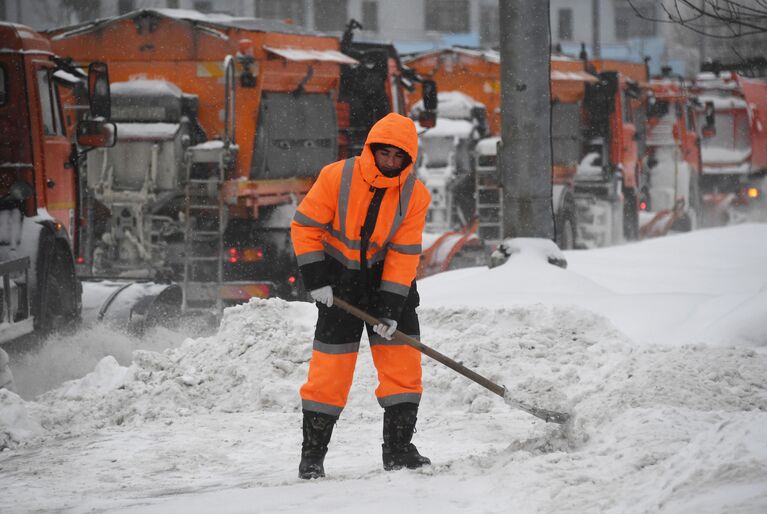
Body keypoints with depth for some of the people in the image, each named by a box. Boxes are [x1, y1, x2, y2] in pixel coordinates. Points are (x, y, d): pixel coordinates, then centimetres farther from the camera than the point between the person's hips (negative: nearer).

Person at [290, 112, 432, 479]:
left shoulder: (415, 195, -11)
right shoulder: (336, 177, -17)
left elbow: (404, 253, -12)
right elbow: (305, 225, -9)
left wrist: (391, 307, -17)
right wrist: (315, 279, -14)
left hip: (389, 279, 2)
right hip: (341, 278, -2)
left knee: (403, 360, -4)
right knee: (331, 365, -4)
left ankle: (398, 448, 6)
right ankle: (312, 454, 4)